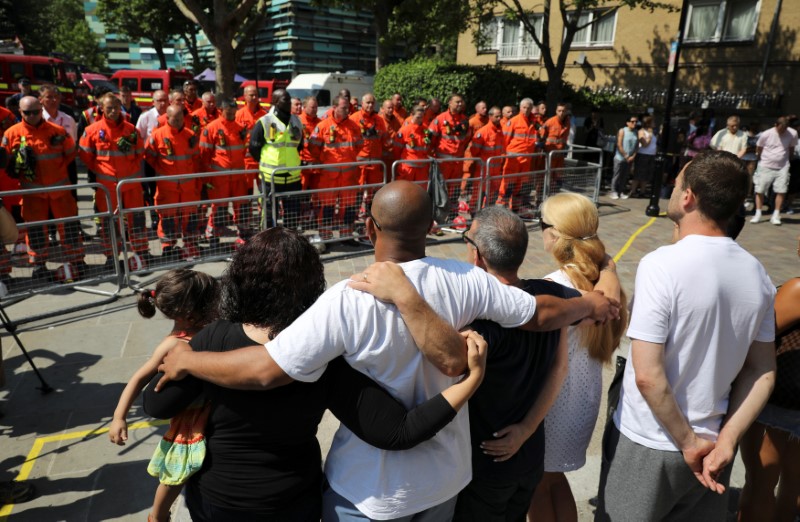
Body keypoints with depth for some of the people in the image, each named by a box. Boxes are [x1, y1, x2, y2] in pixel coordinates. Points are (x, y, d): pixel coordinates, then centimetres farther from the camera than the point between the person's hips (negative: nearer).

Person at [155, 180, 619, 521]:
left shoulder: (347, 302, -28)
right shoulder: (465, 280, -15)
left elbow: (266, 370, -27)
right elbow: (540, 314, -3)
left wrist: (187, 360, -10)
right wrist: (590, 305, 17)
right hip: (445, 476, 4)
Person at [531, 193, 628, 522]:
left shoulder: (553, 287, -25)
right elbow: (608, 342, 7)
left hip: (553, 402, -7)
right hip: (586, 396, 7)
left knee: (537, 484, 15)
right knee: (555, 477, 25)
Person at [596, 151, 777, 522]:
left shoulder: (662, 264, -23)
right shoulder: (757, 273, -2)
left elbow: (648, 375, -25)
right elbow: (762, 373, 2)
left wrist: (688, 443, -12)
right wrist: (725, 441, -3)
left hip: (647, 445, -5)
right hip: (710, 443, 6)